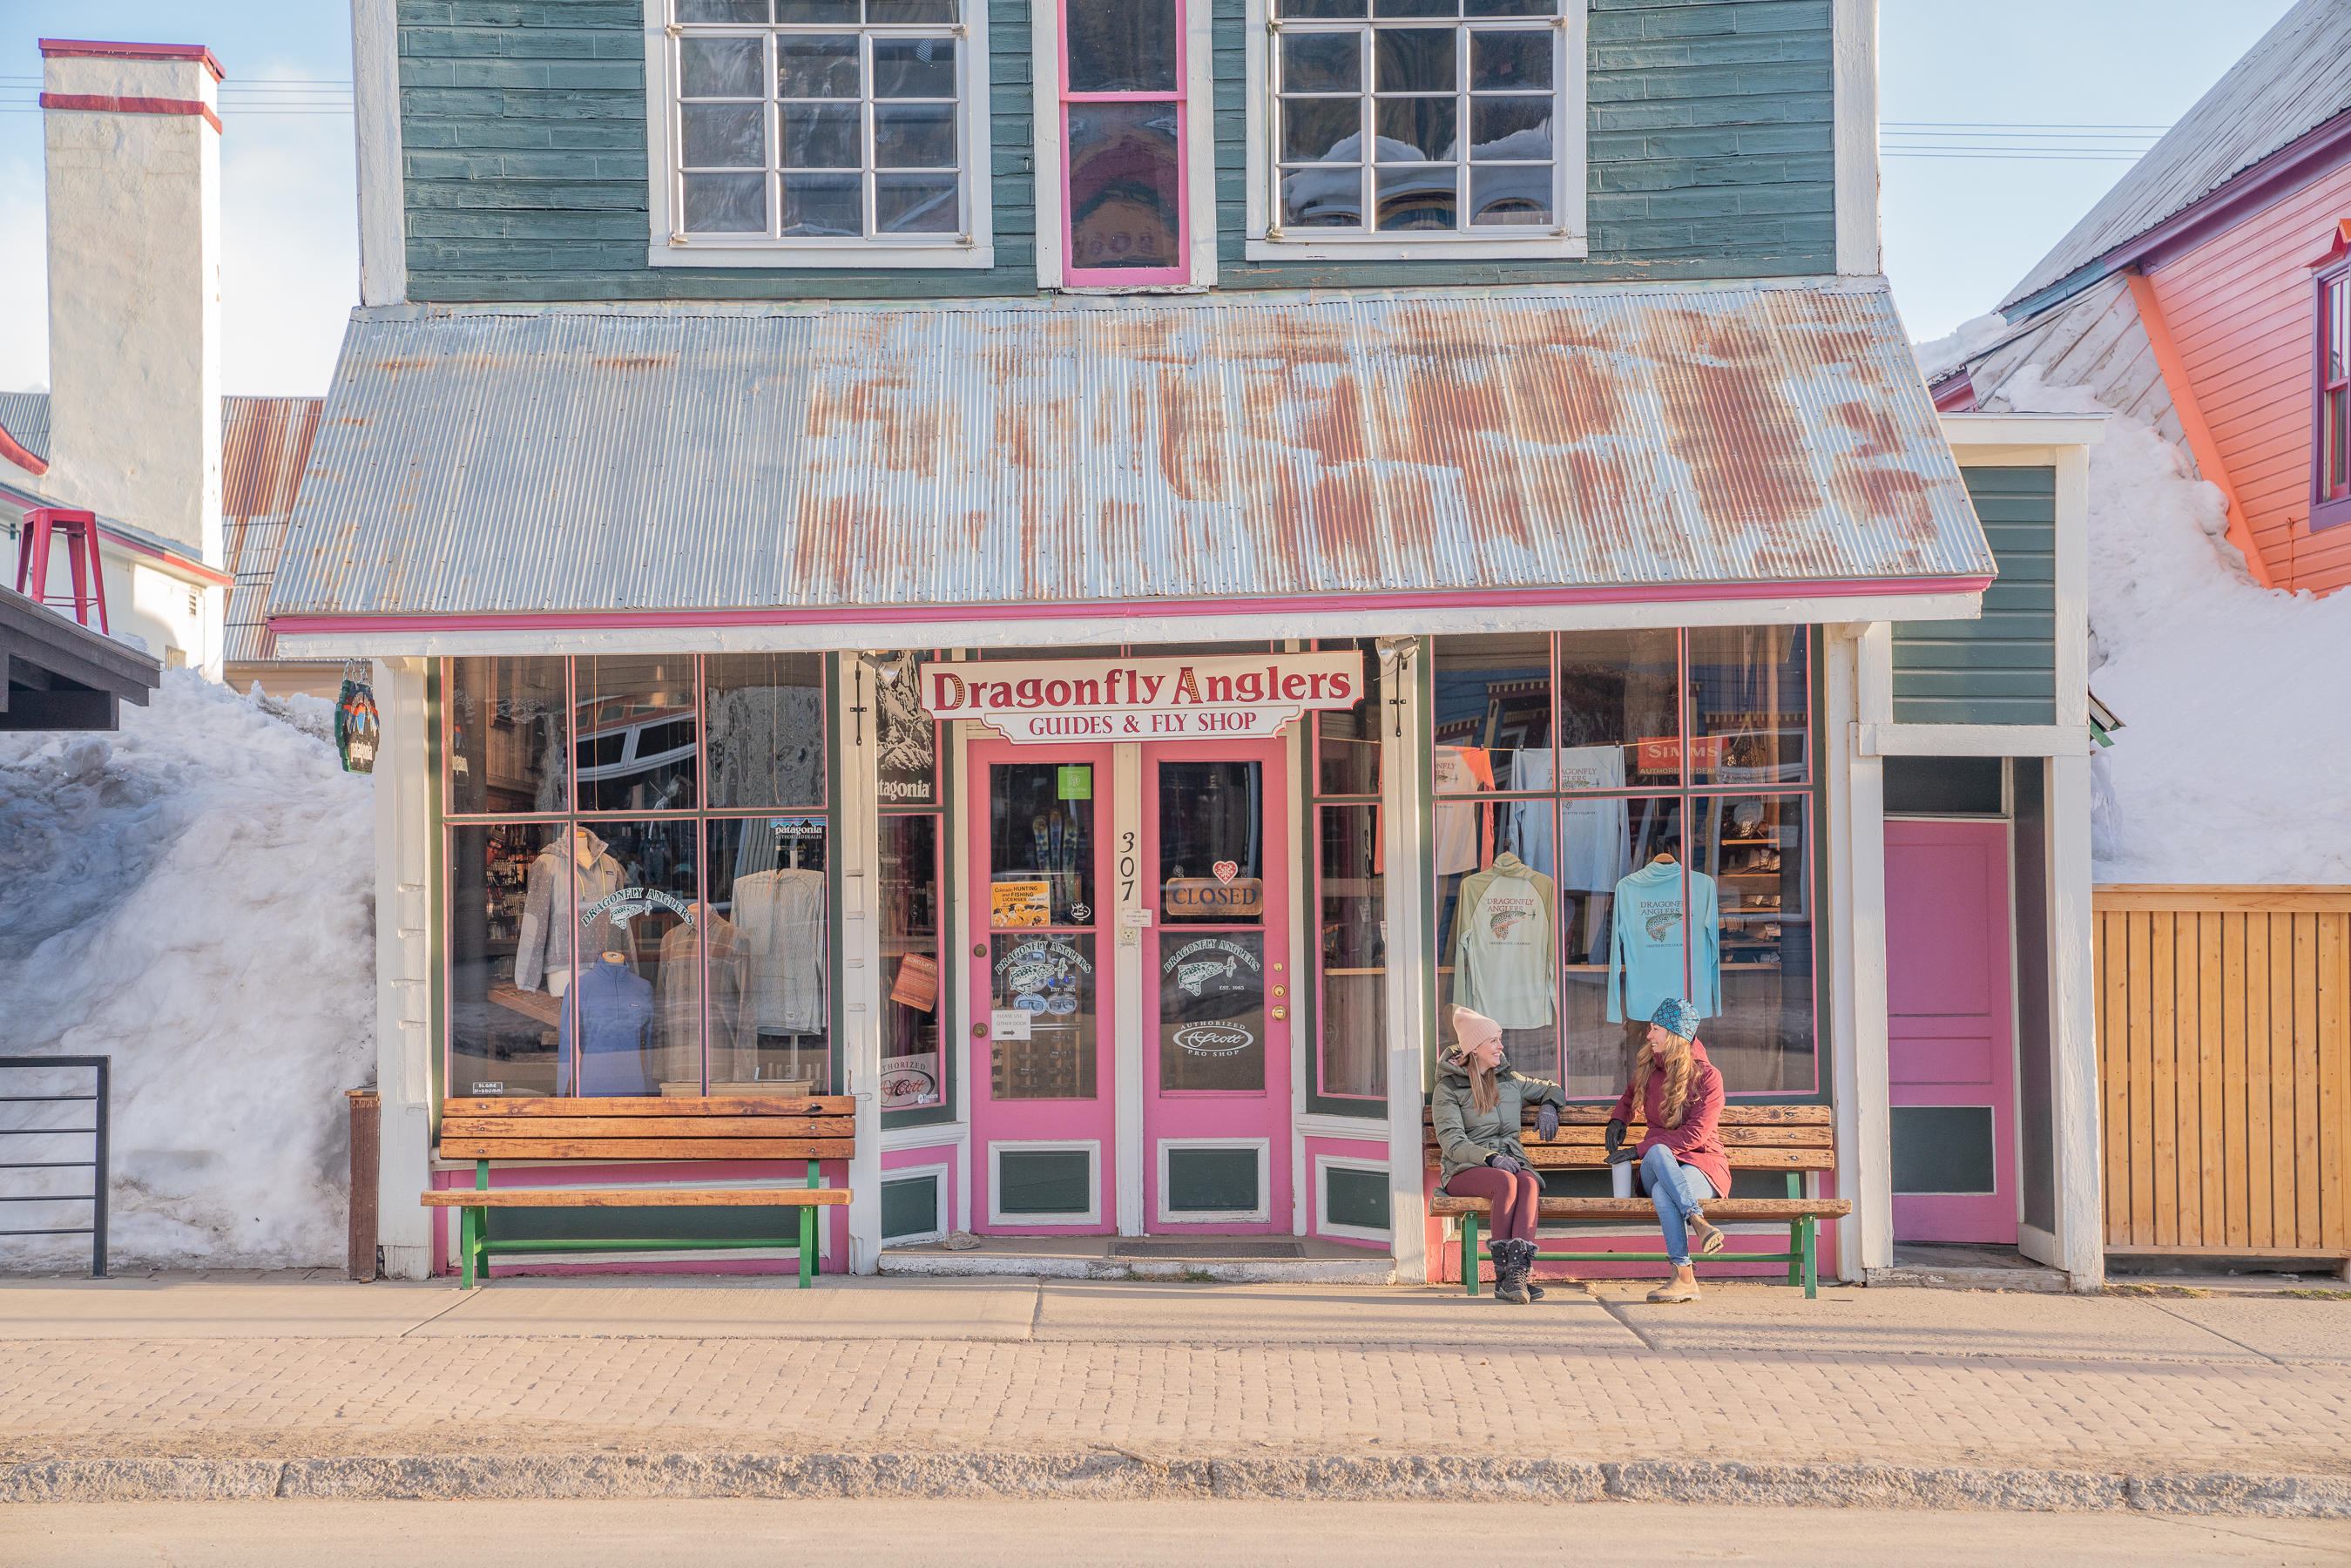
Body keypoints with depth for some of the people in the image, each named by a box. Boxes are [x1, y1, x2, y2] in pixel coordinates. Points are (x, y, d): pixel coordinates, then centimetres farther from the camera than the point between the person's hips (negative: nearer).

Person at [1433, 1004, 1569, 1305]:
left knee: (1529, 1183, -33)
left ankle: (1516, 1271, -45)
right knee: (1506, 1181, -37)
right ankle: (1505, 1275, -35)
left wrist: (1548, 1107, 11)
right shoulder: (1448, 1087, 4)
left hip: (1511, 1161, 4)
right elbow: (1451, 1141, -8)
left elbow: (1553, 1089, 35)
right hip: (1466, 1170, -4)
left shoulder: (1509, 1080, 19)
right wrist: (1491, 1158, -23)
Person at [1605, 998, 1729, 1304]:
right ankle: (1698, 1222, -49)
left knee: (1663, 1191, -39)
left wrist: (1639, 1150, -17)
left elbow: (1695, 1134, -13)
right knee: (1657, 1150, -37)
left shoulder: (1707, 1076, -4)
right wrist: (1618, 1119, 14)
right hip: (1658, 1164, 3)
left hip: (1701, 1165, -3)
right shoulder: (1648, 1069, 13)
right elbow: (1630, 1095, 37)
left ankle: (1684, 1278, -42)